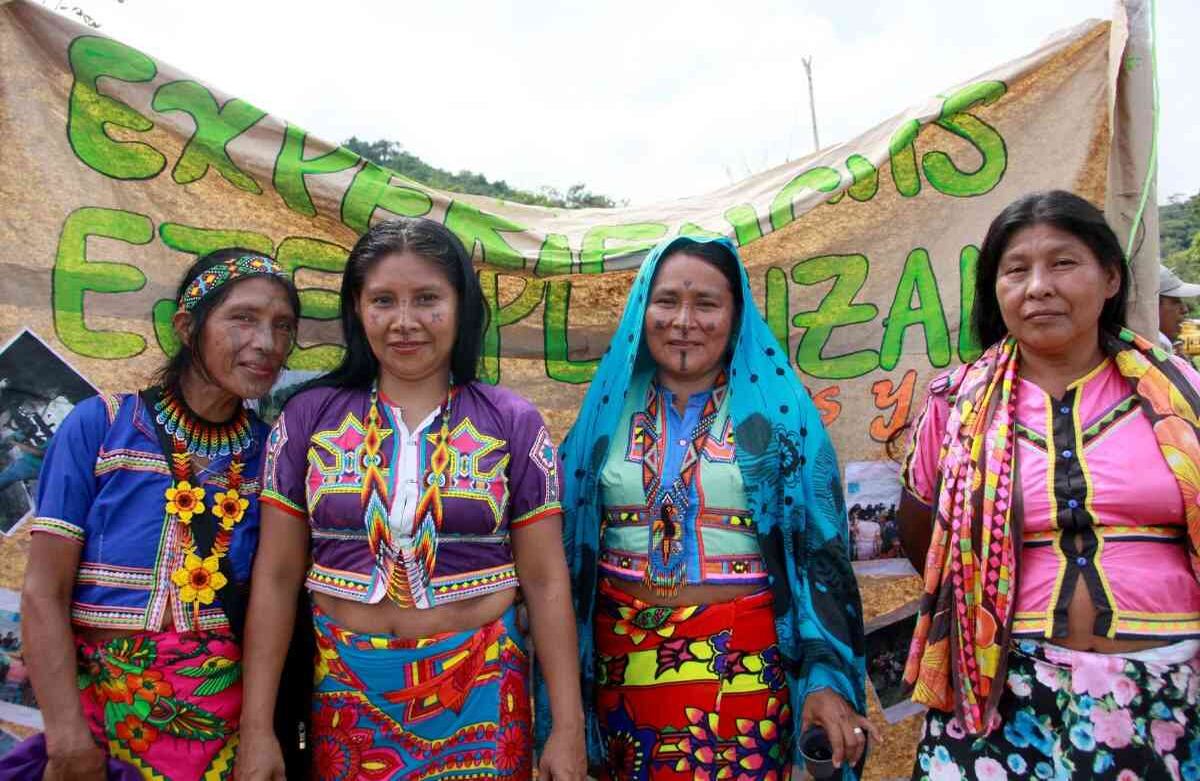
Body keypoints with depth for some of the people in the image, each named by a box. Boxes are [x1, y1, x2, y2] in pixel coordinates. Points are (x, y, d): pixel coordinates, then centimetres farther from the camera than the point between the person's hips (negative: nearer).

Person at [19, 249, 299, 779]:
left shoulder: (271, 450, -1)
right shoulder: (99, 425, -7)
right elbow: (43, 592, -8)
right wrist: (68, 737, -14)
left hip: (225, 707, 2)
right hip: (100, 696, -2)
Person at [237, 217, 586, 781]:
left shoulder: (513, 423, -4)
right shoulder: (308, 417, -1)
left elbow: (545, 581, -4)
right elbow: (276, 577, 1)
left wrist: (569, 728, -5)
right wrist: (256, 730, -1)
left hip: (480, 696, -1)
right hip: (347, 693, 1)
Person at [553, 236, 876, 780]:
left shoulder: (778, 408, -4)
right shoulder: (610, 406, 1)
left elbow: (821, 550, -5)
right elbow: (569, 543, 5)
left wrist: (829, 675, -13)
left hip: (743, 666, -2)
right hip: (624, 663, 2)